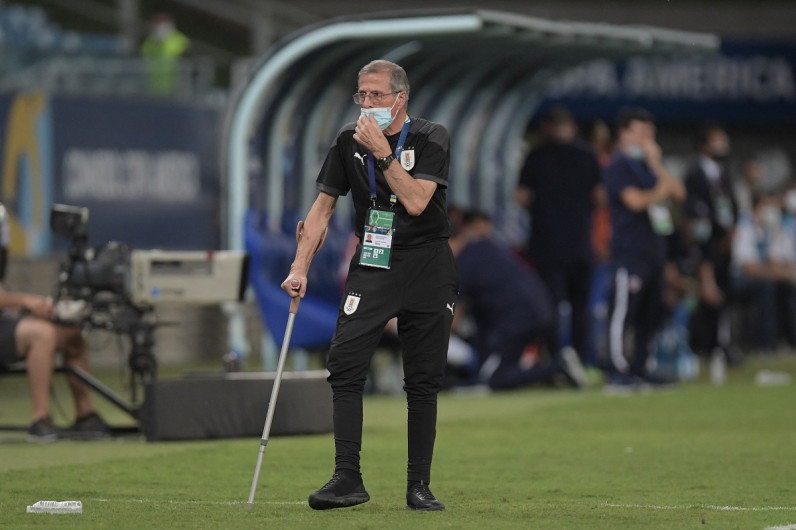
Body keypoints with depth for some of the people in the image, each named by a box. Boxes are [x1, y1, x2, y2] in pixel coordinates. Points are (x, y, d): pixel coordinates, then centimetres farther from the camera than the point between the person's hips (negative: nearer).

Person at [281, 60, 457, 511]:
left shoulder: (431, 138, -6)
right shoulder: (350, 140, 4)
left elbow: (415, 201, -19)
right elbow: (324, 206, 8)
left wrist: (383, 152, -21)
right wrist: (300, 268, 0)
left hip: (426, 267, -2)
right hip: (371, 267, 2)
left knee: (424, 380, 0)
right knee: (345, 365, -14)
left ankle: (419, 486, 8)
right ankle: (348, 479, -14)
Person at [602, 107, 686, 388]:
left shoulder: (647, 165, 20)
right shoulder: (619, 165, -5)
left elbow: (678, 192, 11)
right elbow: (635, 201, -18)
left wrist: (656, 164, 3)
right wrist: (660, 192, -3)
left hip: (655, 248, 9)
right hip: (630, 249, -9)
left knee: (650, 315, 10)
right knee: (623, 312, -10)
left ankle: (640, 368, 15)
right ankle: (617, 371, -10)